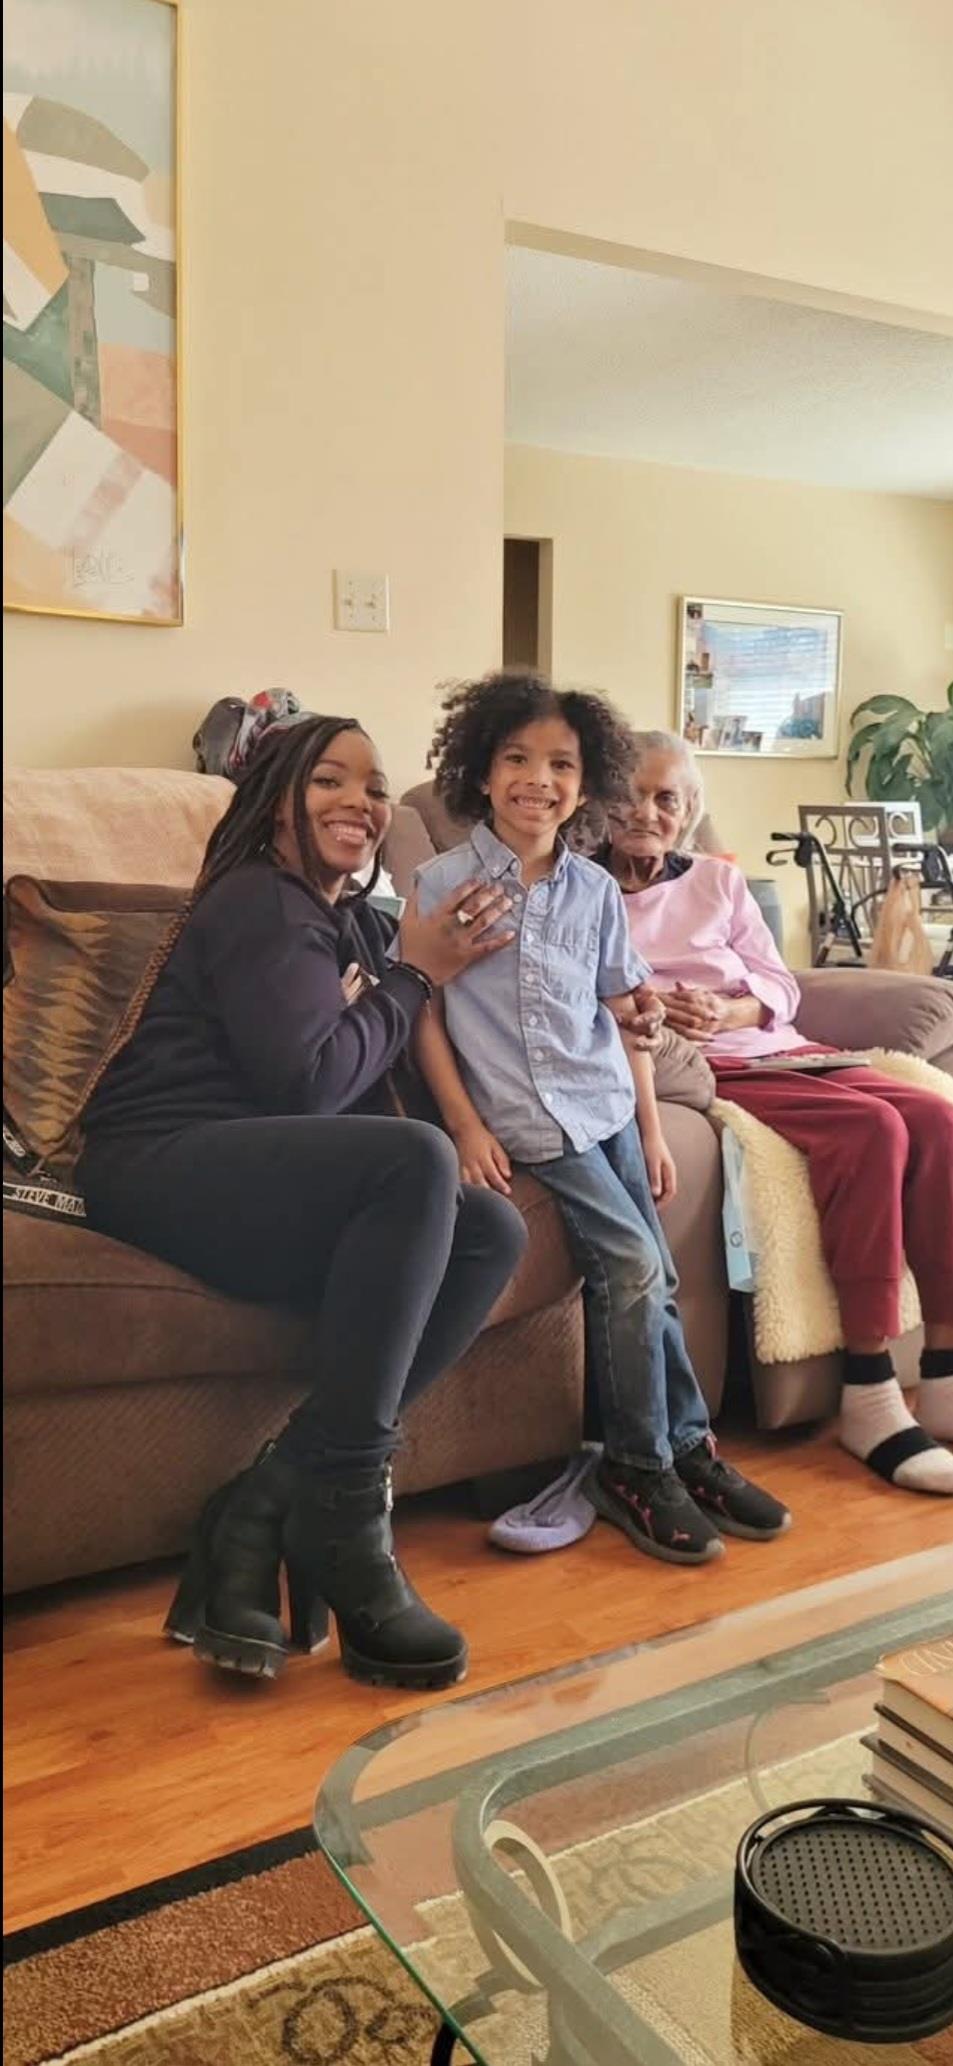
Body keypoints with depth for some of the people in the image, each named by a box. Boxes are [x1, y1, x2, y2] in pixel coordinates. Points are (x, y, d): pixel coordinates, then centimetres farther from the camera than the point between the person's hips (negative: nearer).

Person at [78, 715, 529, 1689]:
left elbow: (358, 1089, 17)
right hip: (159, 1166, -9)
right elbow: (306, 1082, -17)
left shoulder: (354, 921, 20)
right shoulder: (261, 904, -7)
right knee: (416, 1161, -31)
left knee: (490, 1232, -12)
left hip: (270, 1175, 9)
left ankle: (266, 1510, -17)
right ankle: (344, 1520, -26)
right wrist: (415, 974, -6)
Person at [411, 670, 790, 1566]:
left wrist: (652, 1127, 7)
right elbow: (425, 1015, -4)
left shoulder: (595, 889, 9)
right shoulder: (442, 883, -3)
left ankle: (686, 1449, 18)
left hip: (605, 1103, 5)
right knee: (632, 1262, -14)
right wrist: (465, 1125, -10)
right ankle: (641, 1466, 2)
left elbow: (624, 1014, 11)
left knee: (654, 1276, 0)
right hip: (521, 1118, -5)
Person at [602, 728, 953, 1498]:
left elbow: (782, 987, 13)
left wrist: (729, 1012, -8)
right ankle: (870, 1395, -27)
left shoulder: (720, 880, 23)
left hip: (776, 1048, 6)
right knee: (871, 1127, -29)